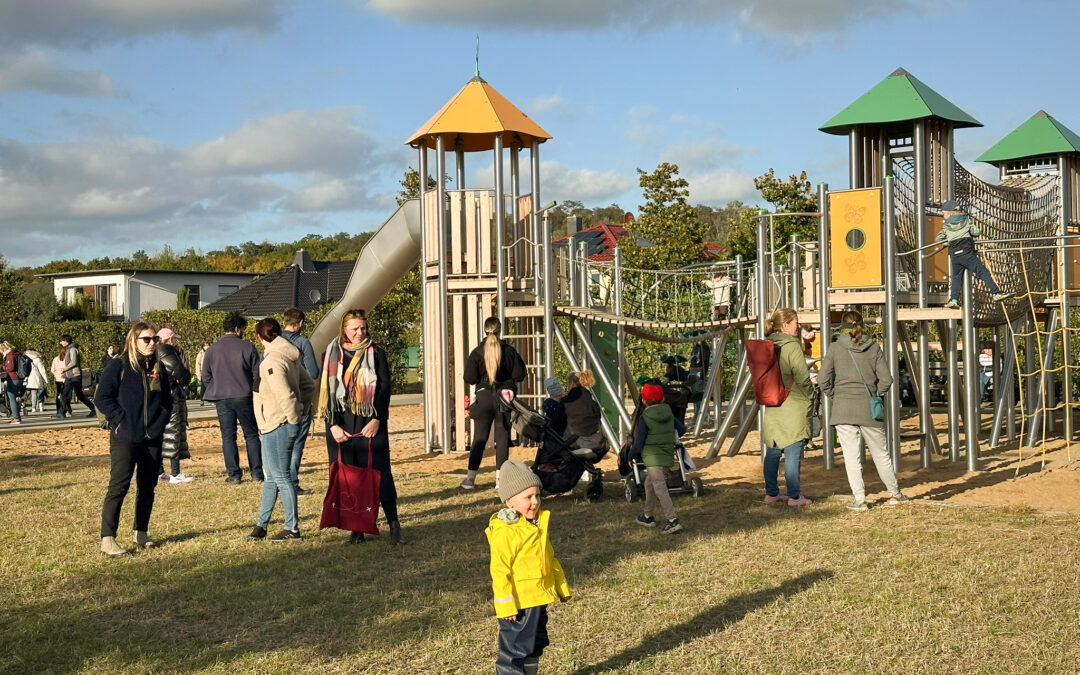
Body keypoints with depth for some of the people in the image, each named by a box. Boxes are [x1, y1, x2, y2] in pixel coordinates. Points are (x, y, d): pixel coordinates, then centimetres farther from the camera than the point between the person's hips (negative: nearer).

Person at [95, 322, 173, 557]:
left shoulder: (158, 368, 11)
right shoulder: (119, 366, -5)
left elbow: (167, 399, 20)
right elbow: (102, 397, -7)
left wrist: (161, 421, 6)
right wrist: (120, 419, -12)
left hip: (153, 438, 5)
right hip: (125, 438, -5)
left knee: (148, 486, 10)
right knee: (119, 485, -11)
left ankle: (141, 533, 21)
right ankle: (107, 538, -10)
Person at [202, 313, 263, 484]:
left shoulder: (212, 349, 1)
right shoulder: (247, 347, -5)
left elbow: (205, 376, 4)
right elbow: (257, 373, -2)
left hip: (222, 399, 1)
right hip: (244, 398, -1)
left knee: (228, 436, 6)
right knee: (251, 434, 9)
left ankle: (234, 474, 3)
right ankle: (256, 472, 8)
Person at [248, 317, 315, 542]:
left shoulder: (272, 360, -19)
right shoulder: (290, 356, 11)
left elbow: (284, 394, -27)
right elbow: (308, 385, 18)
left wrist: (293, 418, -15)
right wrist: (302, 412, 14)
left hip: (278, 426, -10)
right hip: (273, 427, 10)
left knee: (281, 477, -3)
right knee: (271, 476, 16)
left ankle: (292, 528, 3)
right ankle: (261, 524, 25)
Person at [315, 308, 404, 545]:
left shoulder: (376, 353, 5)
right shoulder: (332, 355, 7)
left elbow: (385, 388, 1)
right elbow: (327, 391, 5)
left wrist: (377, 419, -10)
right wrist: (333, 425, -5)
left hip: (370, 424, -1)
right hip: (341, 425, 2)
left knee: (379, 472, -4)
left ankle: (393, 524, 0)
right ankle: (356, 528, 8)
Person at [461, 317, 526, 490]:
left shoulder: (477, 352, -6)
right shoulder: (509, 350, -4)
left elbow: (469, 379, -7)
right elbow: (519, 375, -4)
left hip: (483, 397, 0)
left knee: (479, 438, 5)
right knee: (503, 438, 6)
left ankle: (470, 478, 2)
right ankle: (500, 478, 5)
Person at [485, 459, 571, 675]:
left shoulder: (539, 523, 8)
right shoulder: (504, 532, -20)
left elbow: (550, 558, 19)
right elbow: (500, 571, -20)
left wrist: (561, 586, 21)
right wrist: (506, 606, -22)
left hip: (538, 599, 9)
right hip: (519, 603, -9)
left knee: (535, 643, 20)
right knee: (514, 649, -2)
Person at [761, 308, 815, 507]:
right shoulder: (792, 346, -13)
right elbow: (803, 378, -14)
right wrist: (810, 397, 1)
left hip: (772, 406, 7)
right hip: (793, 407, -7)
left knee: (772, 451, 12)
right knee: (793, 452, -2)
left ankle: (771, 493, 19)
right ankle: (794, 496, 1)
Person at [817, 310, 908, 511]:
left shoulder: (835, 348, -1)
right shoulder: (874, 347, 2)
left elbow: (823, 380, -5)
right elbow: (886, 379, -2)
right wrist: (876, 396, 13)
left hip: (843, 409, -2)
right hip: (869, 409, 2)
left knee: (852, 456, 3)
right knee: (880, 453, 15)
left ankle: (859, 500, 2)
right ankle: (895, 494, 27)